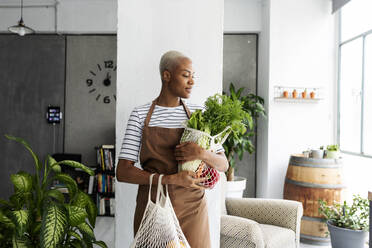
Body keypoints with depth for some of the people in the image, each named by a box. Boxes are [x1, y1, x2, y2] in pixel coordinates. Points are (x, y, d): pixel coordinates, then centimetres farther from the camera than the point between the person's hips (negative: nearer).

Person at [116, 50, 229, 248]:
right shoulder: (140, 115, -2)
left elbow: (223, 164, 4)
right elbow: (122, 172, -7)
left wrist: (201, 153, -18)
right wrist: (171, 179, -19)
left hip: (190, 209, 1)